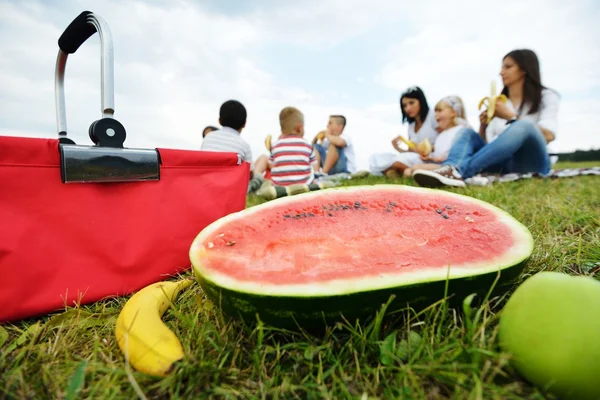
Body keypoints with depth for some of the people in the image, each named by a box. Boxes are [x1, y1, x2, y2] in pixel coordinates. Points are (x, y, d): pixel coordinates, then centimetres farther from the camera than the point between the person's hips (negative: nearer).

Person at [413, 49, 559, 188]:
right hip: (503, 163, 4)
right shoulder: (499, 104, 19)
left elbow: (547, 135, -8)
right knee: (468, 133, -14)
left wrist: (510, 116, -11)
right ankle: (450, 168, -50)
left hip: (530, 163, -3)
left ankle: (460, 170, -49)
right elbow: (487, 143, 13)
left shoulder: (546, 97, 8)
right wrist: (483, 125, -6)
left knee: (524, 125, -31)